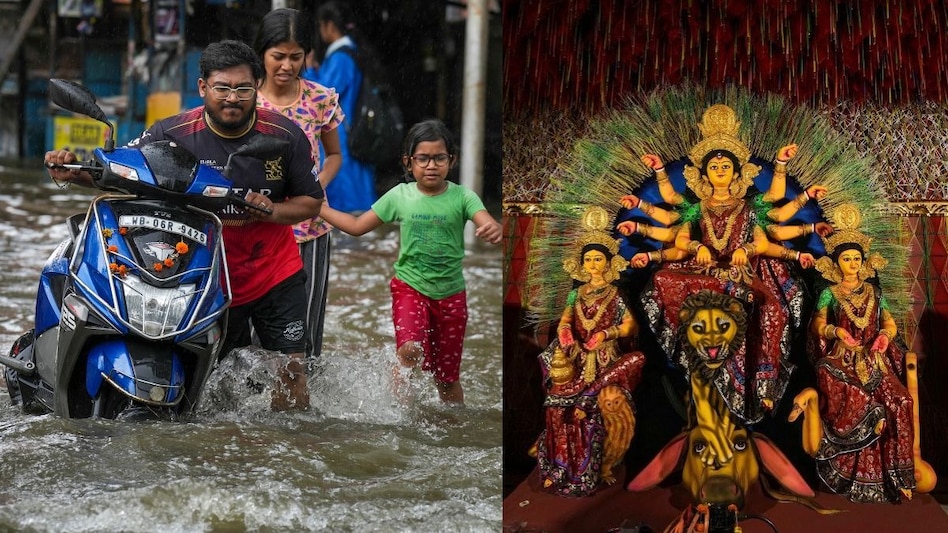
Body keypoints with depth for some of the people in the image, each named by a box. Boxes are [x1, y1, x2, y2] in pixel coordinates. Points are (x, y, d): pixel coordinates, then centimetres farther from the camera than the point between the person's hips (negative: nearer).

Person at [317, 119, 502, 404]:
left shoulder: (462, 197, -9)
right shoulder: (400, 195, -4)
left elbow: (487, 224, -25)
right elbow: (357, 226, 7)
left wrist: (495, 230, -49)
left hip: (451, 294, 0)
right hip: (409, 287, 0)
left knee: (447, 377, 10)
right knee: (410, 351, -28)